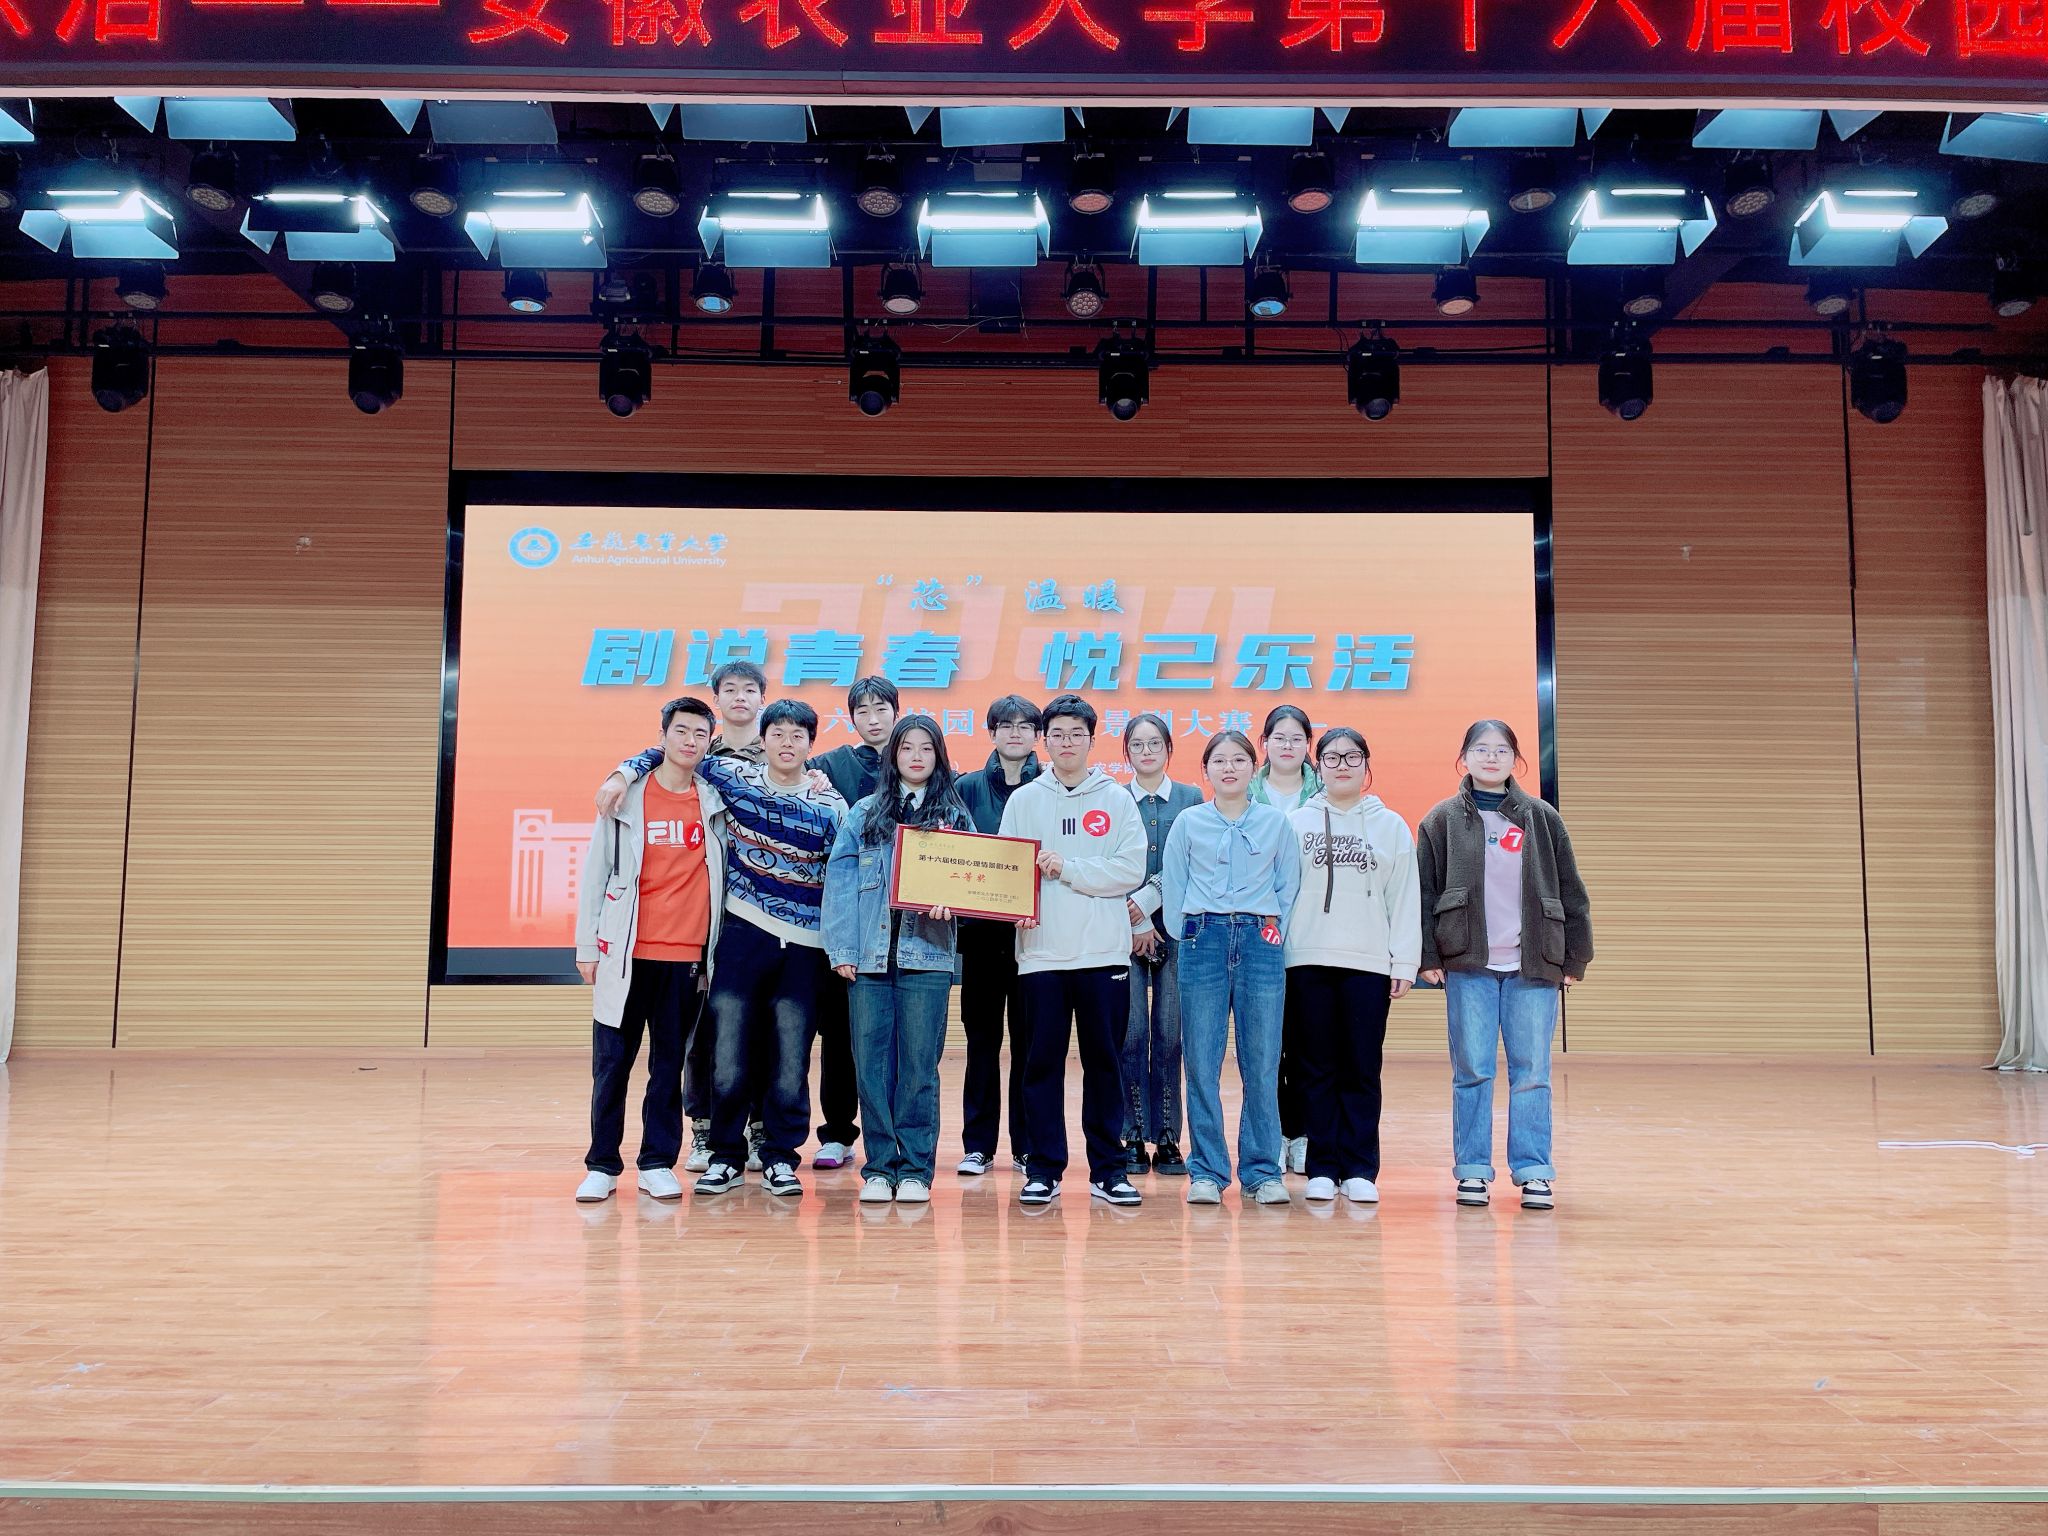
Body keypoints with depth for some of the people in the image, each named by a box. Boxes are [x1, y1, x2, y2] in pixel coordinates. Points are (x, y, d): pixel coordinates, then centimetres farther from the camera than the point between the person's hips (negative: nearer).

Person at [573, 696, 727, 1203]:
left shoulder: (715, 802, 5)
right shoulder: (627, 797, 1)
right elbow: (595, 872, 3)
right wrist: (587, 947, 0)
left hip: (687, 956, 1)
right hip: (626, 953, -1)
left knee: (669, 1064, 7)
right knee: (611, 1062, 4)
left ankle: (658, 1164, 17)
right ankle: (602, 1166, 14)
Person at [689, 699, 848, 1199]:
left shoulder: (829, 801, 4)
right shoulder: (734, 776, 5)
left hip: (804, 946, 0)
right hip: (744, 933, 0)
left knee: (791, 1062, 3)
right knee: (730, 1058, 1)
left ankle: (779, 1158, 18)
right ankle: (727, 1156, 17)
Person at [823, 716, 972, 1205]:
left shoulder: (954, 816, 11)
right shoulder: (863, 814, 10)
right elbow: (839, 880, 4)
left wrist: (950, 899, -17)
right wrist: (841, 949, -5)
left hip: (926, 957, -1)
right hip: (869, 957, 1)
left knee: (919, 1067, 1)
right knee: (872, 1065, 2)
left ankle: (915, 1170, 9)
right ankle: (879, 1168, 11)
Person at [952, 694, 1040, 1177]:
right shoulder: (968, 788, 8)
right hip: (981, 929, 1)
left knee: (1030, 1038, 3)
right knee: (982, 1036, 6)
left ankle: (1028, 1145, 12)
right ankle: (977, 1145, 13)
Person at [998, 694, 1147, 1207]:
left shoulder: (1117, 799, 5)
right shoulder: (1024, 799, 8)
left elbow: (1132, 871, -5)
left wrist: (1067, 868, -12)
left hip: (1104, 952, 0)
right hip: (1040, 952, 1)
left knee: (1104, 1061, 5)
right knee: (1042, 1062, 4)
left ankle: (1108, 1169, 14)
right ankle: (1044, 1169, 13)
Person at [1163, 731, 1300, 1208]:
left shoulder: (1275, 822, 9)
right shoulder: (1188, 822, 7)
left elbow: (1288, 886, 12)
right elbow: (1172, 885, 9)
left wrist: (1274, 931, 4)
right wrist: (1185, 938, 3)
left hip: (1260, 942, 0)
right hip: (1203, 940, 0)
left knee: (1261, 1064, 1)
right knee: (1202, 1063, 0)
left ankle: (1262, 1170, 11)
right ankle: (1207, 1171, 9)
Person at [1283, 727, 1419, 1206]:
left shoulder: (1391, 825, 9)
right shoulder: (1297, 822, 8)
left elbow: (1405, 898, 6)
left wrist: (1405, 962, -1)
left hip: (1369, 963, 0)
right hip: (1307, 960, 0)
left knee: (1362, 1068, 1)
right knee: (1317, 1068, 4)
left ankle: (1359, 1170, 8)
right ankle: (1322, 1168, 10)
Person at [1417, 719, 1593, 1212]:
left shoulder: (1542, 818, 8)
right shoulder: (1443, 820, 5)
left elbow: (1570, 892, 8)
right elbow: (1424, 892, 2)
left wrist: (1575, 959, 5)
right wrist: (1428, 957, -5)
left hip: (1533, 966, 1)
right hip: (1468, 966, -1)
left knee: (1532, 1072, 3)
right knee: (1471, 1071, 2)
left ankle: (1533, 1172, 11)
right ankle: (1472, 1170, 10)